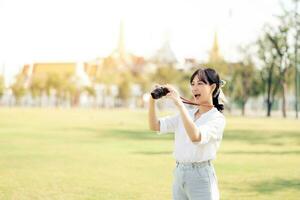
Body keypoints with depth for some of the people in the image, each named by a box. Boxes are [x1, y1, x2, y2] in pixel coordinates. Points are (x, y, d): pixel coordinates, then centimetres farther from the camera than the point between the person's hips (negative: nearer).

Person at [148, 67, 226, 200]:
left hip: (201, 175, -6)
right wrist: (152, 99, -10)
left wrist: (179, 104, -30)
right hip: (179, 174, 6)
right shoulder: (186, 114, 11)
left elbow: (196, 137, -28)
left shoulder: (217, 118, -9)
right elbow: (155, 126, 5)